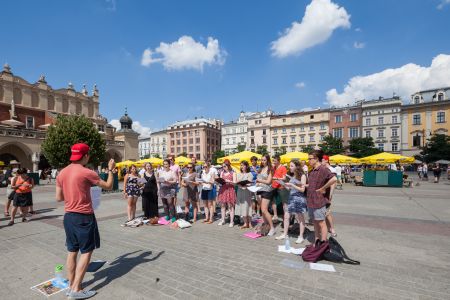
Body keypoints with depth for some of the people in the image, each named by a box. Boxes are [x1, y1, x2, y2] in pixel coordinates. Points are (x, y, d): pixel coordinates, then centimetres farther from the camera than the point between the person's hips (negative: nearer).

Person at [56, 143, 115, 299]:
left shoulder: (62, 173, 4)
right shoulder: (87, 173, -17)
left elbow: (59, 198, 10)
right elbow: (108, 186, -9)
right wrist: (110, 170, 2)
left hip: (68, 216, 7)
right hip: (84, 217, -7)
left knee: (72, 251, 16)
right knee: (86, 251, 4)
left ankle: (70, 285, 27)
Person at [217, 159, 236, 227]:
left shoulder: (232, 173, -1)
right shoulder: (222, 173, 13)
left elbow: (234, 183, -6)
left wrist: (228, 181, -20)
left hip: (230, 190, -5)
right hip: (222, 189, 5)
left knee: (230, 206, -2)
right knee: (222, 205, 8)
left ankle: (231, 221, 5)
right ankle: (222, 220, 19)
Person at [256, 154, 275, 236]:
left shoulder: (270, 169, -5)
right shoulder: (261, 169, 14)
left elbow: (268, 181, -10)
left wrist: (259, 180, -1)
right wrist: (257, 183, -5)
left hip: (267, 191, -7)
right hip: (260, 190, 7)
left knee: (264, 210, -10)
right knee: (262, 210, 10)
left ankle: (272, 228, 1)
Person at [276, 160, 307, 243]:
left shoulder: (302, 176, -7)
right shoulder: (292, 176, 10)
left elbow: (302, 189, -10)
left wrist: (292, 185, -16)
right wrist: (285, 185, -2)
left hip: (299, 198, -6)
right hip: (291, 198, 7)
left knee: (300, 218, 5)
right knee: (286, 216, 8)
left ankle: (301, 237, 19)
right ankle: (285, 234, 21)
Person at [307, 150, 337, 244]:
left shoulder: (323, 169, -15)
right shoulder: (311, 171, 12)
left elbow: (334, 179, -30)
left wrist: (322, 188, -22)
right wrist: (305, 186, 6)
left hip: (319, 201, -8)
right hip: (311, 201, 8)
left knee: (321, 223, 4)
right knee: (315, 222, 17)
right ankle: (316, 241, 29)